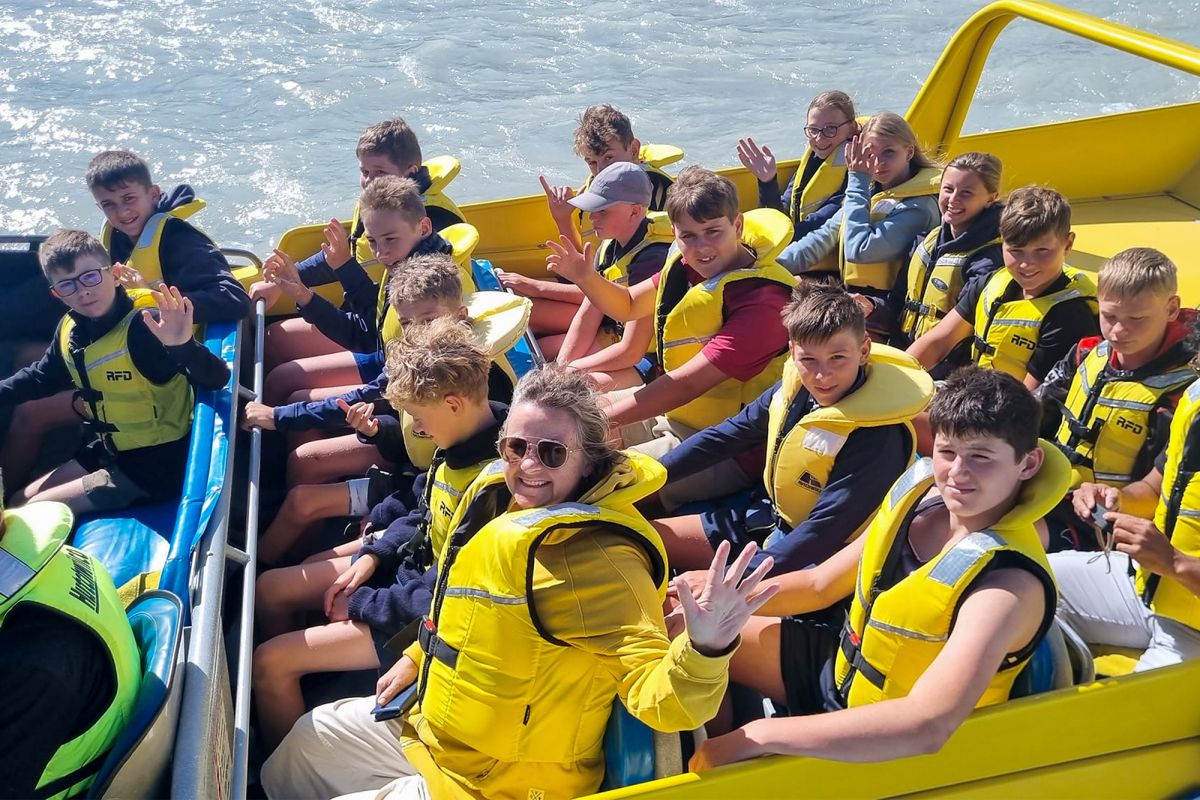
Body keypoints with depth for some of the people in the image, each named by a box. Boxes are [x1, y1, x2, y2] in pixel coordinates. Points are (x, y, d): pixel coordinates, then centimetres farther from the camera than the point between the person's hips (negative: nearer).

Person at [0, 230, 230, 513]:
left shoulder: (144, 329, -27)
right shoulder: (70, 329, -2)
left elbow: (216, 378, -36)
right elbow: (41, 378, 20)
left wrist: (183, 346, -55)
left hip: (156, 465, -8)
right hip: (108, 451, 8)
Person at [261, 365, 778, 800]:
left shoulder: (600, 562, -31)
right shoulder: (496, 499, -5)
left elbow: (658, 700, -37)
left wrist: (704, 648, -56)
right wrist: (419, 657, 23)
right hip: (431, 724, 8)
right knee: (308, 741, 26)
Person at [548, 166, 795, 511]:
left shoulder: (761, 300, -28)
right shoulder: (688, 266, -3)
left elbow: (686, 384, -30)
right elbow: (627, 306, 11)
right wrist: (586, 277, -10)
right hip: (674, 410, 9)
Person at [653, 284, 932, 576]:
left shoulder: (877, 436, -28)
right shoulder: (792, 388, -7)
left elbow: (825, 529, -28)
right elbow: (723, 437, 7)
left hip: (814, 560, -7)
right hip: (772, 518, 7)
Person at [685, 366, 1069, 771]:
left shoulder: (1008, 585, -32)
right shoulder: (920, 491, -10)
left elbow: (929, 726, -43)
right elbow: (819, 584, 3)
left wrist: (760, 735, -42)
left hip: (892, 751, -7)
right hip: (843, 664, 7)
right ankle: (718, 750, 29)